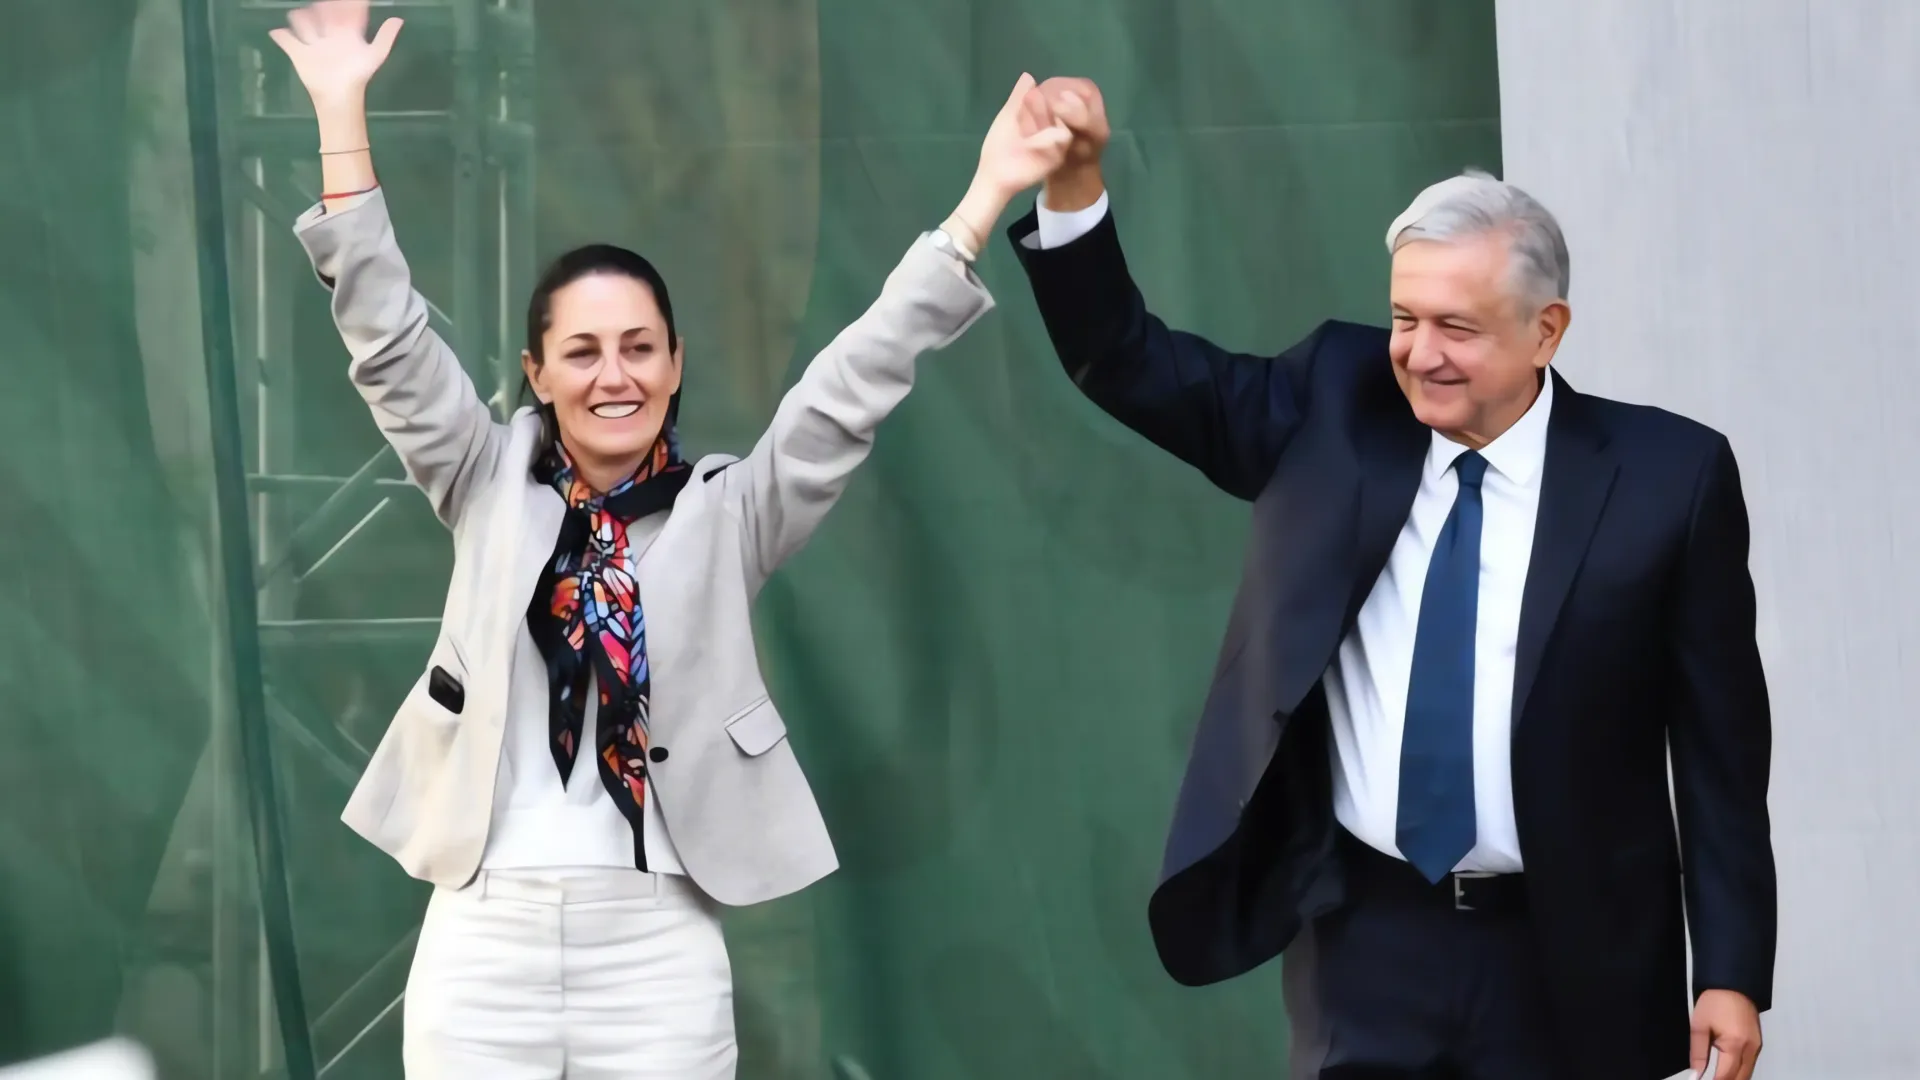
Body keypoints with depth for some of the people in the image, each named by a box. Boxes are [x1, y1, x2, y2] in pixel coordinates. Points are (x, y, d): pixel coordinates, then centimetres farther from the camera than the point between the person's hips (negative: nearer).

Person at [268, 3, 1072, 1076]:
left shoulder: (727, 509, 7)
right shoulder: (493, 488, 9)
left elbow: (857, 382, 1)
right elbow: (387, 336, 4)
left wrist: (988, 195, -6)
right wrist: (343, 112, -3)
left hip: (659, 944, 0)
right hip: (487, 934, 1)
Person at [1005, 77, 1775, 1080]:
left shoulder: (1666, 474, -6)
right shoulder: (1335, 410, 2)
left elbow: (1720, 744, -3)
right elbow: (1133, 367, 0)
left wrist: (1733, 970, -5)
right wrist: (1072, 186, -16)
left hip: (1567, 957, -1)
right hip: (1367, 936, 2)